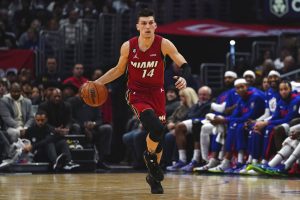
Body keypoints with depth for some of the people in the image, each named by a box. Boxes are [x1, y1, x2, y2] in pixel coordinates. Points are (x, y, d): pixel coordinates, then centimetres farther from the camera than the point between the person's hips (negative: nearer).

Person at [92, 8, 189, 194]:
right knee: (156, 127, -28)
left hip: (157, 93, 2)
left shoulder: (163, 44, -13)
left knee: (159, 136, 10)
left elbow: (185, 65, -15)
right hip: (137, 93, -2)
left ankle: (154, 177, 32)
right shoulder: (128, 46, -10)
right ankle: (150, 156, 3)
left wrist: (183, 78, -37)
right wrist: (99, 82, -1)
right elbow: (119, 70, 8)